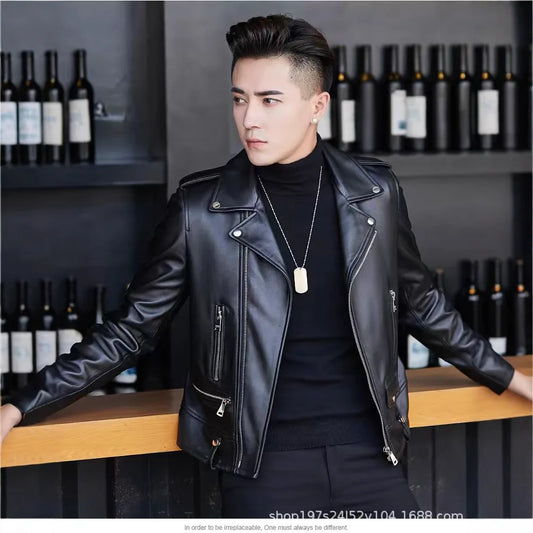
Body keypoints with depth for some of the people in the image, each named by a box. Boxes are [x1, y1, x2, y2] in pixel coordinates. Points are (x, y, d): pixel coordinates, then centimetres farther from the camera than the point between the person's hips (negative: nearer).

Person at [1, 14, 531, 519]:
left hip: (367, 454, 2)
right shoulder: (200, 209, -3)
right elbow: (130, 328, 3)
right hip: (263, 464, -2)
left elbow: (419, 303, 17)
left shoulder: (375, 192, 3)